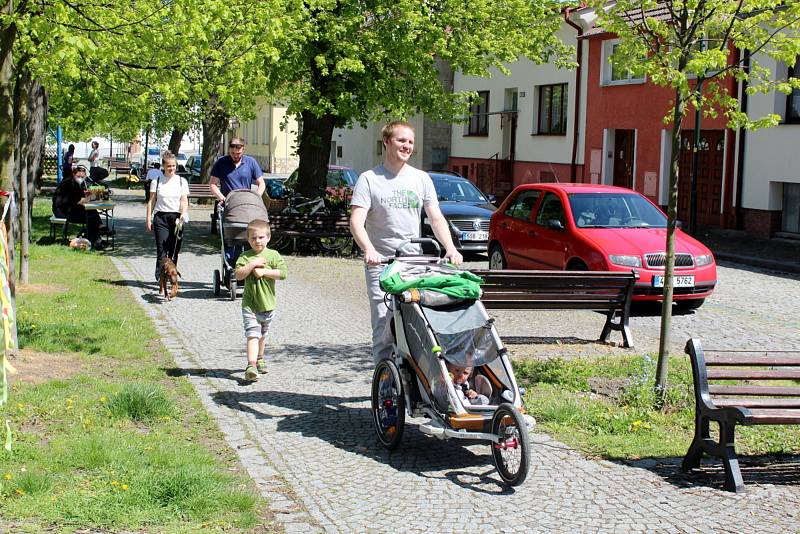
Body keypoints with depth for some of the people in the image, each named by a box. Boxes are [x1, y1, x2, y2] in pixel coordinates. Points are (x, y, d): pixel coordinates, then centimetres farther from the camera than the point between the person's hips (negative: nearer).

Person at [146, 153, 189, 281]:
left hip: (176, 218, 1)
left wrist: (183, 215, -15)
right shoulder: (157, 181, 7)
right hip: (161, 217, -1)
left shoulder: (182, 181, 9)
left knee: (174, 250, 2)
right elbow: (151, 201, 8)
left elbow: (184, 201, 2)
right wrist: (148, 218, 0)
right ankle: (160, 276, -17)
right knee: (162, 248, -11)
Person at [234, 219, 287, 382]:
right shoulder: (245, 257, -3)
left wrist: (263, 272, -17)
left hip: (268, 303, 3)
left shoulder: (273, 255, -1)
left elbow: (282, 273, -12)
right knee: (252, 334, -16)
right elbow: (239, 275, -14)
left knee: (262, 334, 22)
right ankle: (251, 365, -25)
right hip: (250, 304, -3)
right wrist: (252, 264, -22)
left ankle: (259, 358, 43)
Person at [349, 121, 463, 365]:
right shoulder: (369, 180, 2)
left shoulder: (421, 179, 14)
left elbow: (436, 218, 8)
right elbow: (356, 221, -9)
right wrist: (369, 250, -28)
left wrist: (451, 248, -10)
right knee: (384, 325, -8)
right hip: (381, 264, -3)